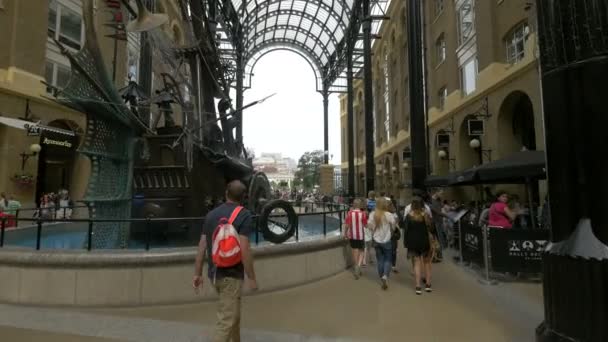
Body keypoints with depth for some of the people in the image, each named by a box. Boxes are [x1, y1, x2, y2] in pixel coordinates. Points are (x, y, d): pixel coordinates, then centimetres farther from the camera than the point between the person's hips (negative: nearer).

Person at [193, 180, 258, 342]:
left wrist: (197, 273, 12)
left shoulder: (211, 214, 5)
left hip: (214, 274, 7)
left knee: (233, 313, 26)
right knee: (226, 320, 0)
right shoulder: (244, 215, -14)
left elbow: (202, 246, 5)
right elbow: (244, 249, -21)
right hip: (231, 275, -7)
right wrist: (252, 277, -12)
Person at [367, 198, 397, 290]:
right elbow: (394, 226, -6)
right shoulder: (389, 215, -17)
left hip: (376, 240, 3)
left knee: (380, 260, 16)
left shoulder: (372, 214, -12)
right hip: (387, 241, -3)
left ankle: (382, 278, 23)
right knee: (387, 260, 10)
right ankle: (385, 276, -9)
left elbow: (369, 226, -4)